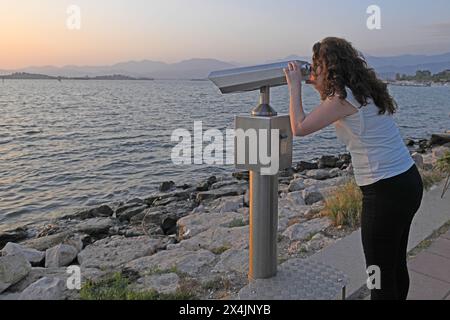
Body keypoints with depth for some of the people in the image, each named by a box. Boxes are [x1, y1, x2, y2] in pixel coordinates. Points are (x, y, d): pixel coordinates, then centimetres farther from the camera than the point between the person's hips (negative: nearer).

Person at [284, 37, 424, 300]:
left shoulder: (344, 97, -16)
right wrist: (321, 88, 19)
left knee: (380, 272, 6)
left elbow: (299, 128, -14)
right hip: (408, 181, 9)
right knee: (396, 264, 23)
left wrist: (295, 87, -3)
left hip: (386, 191, -9)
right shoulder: (364, 90, 11)